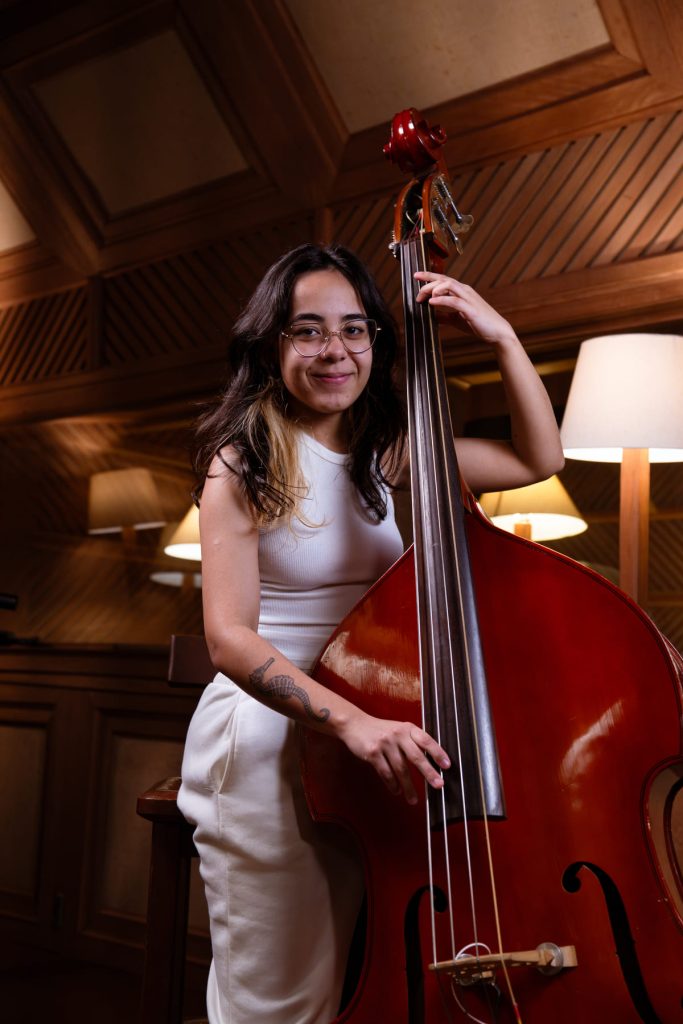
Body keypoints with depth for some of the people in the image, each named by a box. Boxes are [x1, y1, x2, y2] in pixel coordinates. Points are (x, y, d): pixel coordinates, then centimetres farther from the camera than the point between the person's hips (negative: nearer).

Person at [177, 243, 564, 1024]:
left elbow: (537, 460, 12)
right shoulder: (243, 463, -7)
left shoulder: (385, 451, 7)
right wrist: (348, 718, -31)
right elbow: (229, 637, -16)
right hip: (266, 738, -4)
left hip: (372, 739, 5)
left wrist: (502, 340, 0)